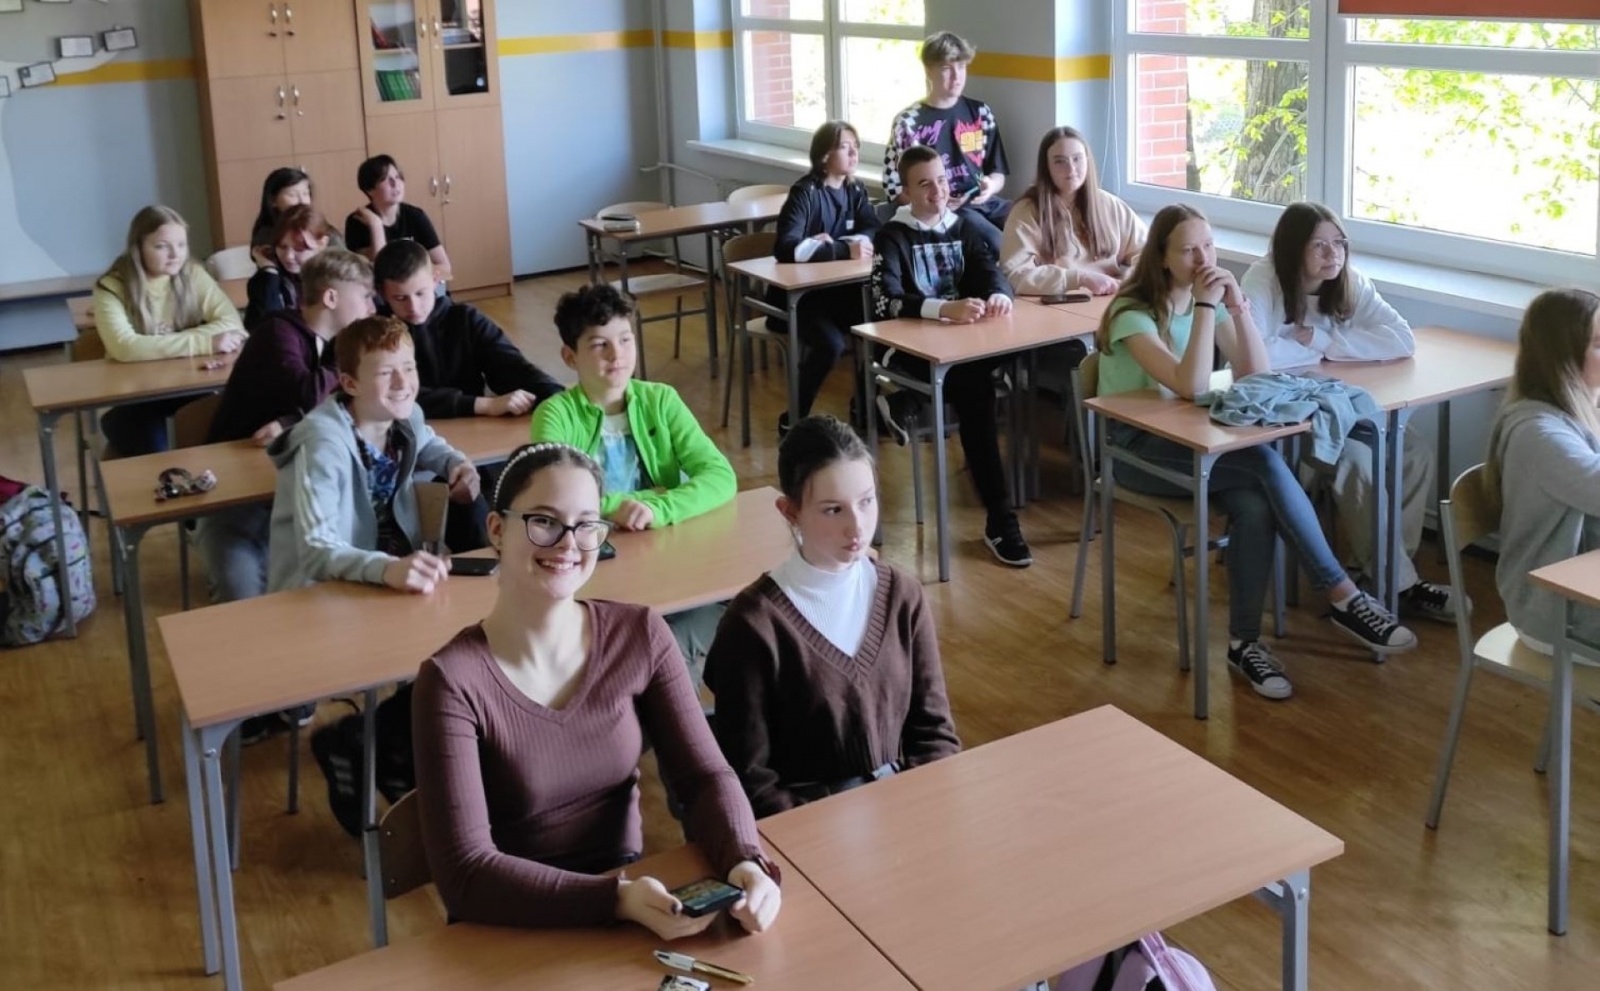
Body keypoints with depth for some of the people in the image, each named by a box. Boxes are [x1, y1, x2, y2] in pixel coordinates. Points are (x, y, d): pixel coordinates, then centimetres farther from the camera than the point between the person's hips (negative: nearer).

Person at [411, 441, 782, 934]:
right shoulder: (452, 680, -15)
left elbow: (704, 775, -2)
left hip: (634, 897, 4)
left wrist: (745, 864, -22)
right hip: (514, 927, -3)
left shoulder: (640, 636, -2)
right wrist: (617, 898, -30)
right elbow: (466, 875, -19)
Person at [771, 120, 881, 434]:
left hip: (837, 288, 6)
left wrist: (832, 244, -20)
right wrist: (844, 250, -34)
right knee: (831, 344, -28)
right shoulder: (805, 192, -16)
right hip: (797, 293, -6)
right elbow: (788, 248, -29)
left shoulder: (855, 189, 5)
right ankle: (793, 419, -10)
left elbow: (874, 233, -4)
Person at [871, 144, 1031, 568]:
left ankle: (901, 402, -10)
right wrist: (945, 308, -36)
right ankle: (1000, 518, -32)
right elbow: (887, 301, -19)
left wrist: (999, 295, -22)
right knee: (974, 389, -33)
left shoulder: (961, 228, 15)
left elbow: (990, 272, 4)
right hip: (911, 348, -5)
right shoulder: (893, 236, -3)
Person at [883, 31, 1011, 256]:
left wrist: (991, 185, -6)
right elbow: (895, 189, 0)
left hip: (984, 201, 5)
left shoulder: (980, 112, 14)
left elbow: (998, 172, 18)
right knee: (999, 245, -31)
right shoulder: (909, 122, 0)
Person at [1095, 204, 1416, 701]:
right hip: (1138, 446, -6)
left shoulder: (1208, 297, 5)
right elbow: (1191, 386, -30)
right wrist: (1206, 305, -28)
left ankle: (1244, 642, -20)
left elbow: (1256, 375, -6)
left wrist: (1237, 305, -17)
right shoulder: (1133, 312, -16)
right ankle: (1344, 598, -22)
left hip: (1191, 437, 6)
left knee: (1255, 507, -29)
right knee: (1267, 464, -28)